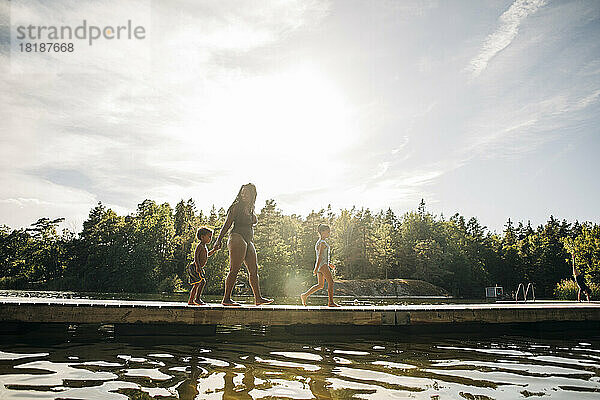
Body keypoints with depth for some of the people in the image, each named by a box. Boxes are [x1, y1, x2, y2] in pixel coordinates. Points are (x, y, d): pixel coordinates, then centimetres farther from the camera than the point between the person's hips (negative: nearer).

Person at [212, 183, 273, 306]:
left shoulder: (251, 210, 19)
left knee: (254, 270, 4)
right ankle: (226, 299, -7)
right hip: (237, 238, -8)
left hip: (249, 242, 8)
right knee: (234, 270, -10)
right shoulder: (236, 207, -2)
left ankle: (258, 298, 7)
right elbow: (227, 224, -5)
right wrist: (219, 240, -10)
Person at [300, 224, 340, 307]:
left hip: (321, 265, 10)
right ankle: (331, 302, -3)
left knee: (320, 285, 11)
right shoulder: (322, 243, -12)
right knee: (331, 282, -5)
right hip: (323, 265, -10)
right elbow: (320, 256, -18)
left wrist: (329, 264, 25)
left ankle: (305, 295, 9)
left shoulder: (320, 242, 19)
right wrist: (316, 268, -22)